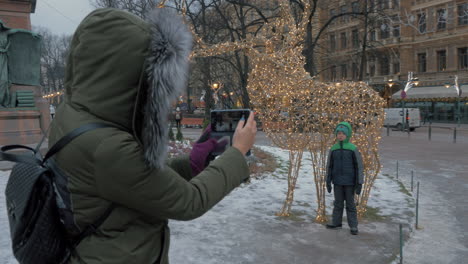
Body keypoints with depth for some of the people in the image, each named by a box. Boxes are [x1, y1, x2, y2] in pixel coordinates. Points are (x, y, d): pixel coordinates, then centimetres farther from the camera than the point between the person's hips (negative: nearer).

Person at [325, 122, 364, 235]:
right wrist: (328, 181, 6)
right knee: (338, 203, 11)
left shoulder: (353, 149, -6)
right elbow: (329, 166, 7)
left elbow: (358, 166, -4)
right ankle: (336, 222, 22)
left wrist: (359, 183, -7)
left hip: (349, 182, -2)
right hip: (337, 182, 2)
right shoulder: (333, 149, 2)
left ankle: (353, 226, 14)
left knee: (350, 204, 5)